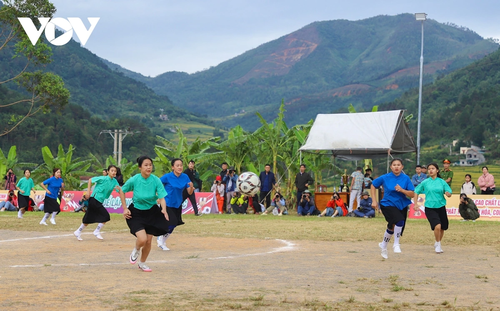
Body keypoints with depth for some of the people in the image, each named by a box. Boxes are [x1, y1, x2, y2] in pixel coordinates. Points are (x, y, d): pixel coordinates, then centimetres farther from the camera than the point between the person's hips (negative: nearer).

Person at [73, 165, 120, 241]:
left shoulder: (114, 181, 4)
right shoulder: (103, 178, -14)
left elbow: (120, 191, -2)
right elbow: (90, 180, -7)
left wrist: (118, 188, -25)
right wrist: (88, 192, -10)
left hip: (99, 202, 7)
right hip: (94, 200, -7)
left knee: (88, 219, 15)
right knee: (106, 216, -12)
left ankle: (78, 232, 28)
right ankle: (97, 232, 2)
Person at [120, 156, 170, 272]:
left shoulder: (156, 180, -16)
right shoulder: (134, 180, -17)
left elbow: (161, 197, -19)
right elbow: (122, 191, -1)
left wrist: (164, 209, -38)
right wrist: (125, 208, -4)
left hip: (152, 212, 2)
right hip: (136, 212, -2)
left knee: (148, 241, 4)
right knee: (142, 239, -18)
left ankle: (142, 263, 31)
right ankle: (136, 250, 19)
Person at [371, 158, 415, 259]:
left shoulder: (406, 178, -7)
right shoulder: (385, 178, -10)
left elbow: (412, 194, -7)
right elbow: (373, 185, 5)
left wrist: (402, 190, -25)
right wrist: (374, 201, 0)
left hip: (402, 206, 4)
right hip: (388, 204, -4)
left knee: (392, 228, 18)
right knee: (399, 221, -29)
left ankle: (383, 245, 45)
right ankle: (396, 245, -10)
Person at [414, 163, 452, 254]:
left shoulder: (442, 182, 3)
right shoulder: (425, 182, 1)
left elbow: (449, 194, 4)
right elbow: (416, 192, 10)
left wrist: (447, 193, -19)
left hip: (441, 207, 2)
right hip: (430, 208, -2)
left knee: (442, 228, 9)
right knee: (437, 226, -21)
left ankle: (438, 244, 35)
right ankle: (438, 244, 1)